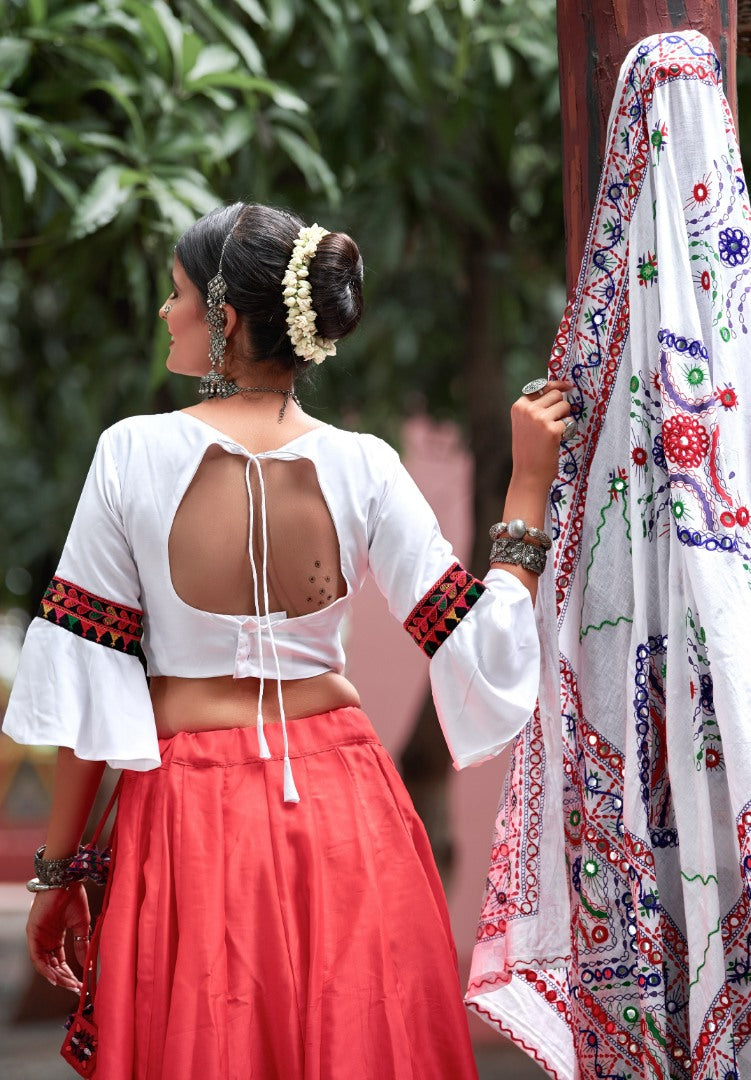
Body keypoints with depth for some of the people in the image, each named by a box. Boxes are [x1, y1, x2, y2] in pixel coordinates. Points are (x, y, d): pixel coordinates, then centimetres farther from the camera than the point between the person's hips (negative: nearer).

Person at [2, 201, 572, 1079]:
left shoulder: (134, 454, -10)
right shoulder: (360, 469, -7)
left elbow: (86, 681, -8)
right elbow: (476, 647, -6)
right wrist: (528, 486, 4)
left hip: (189, 814, -1)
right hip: (342, 808, 2)